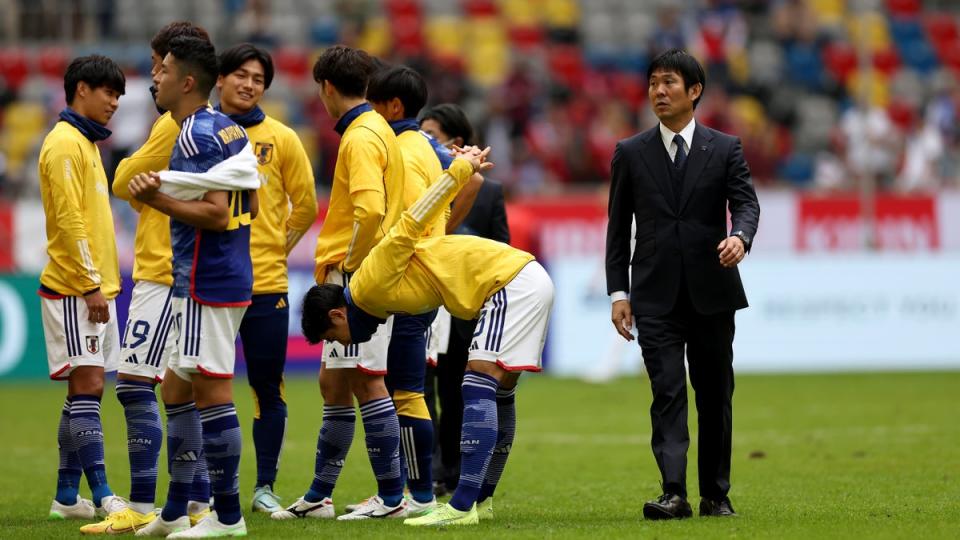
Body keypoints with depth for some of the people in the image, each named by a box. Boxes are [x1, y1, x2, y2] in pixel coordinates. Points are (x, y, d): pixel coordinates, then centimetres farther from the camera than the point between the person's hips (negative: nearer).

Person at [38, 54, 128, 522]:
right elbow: (69, 220, -18)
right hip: (74, 289, -10)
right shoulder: (65, 144, -11)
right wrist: (90, 286, -19)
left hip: (93, 288, 10)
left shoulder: (86, 144, 19)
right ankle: (102, 497, -16)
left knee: (85, 392, 8)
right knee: (86, 388, -12)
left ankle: (67, 497, 10)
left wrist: (101, 284, 17)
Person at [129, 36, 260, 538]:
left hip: (206, 282, -11)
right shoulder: (230, 130, 15)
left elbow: (217, 214, -23)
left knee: (211, 391, -6)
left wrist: (158, 200, -20)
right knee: (177, 388, 15)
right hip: (228, 275, 11)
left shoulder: (196, 136, -16)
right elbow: (250, 208, 19)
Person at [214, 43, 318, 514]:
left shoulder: (281, 139, 5)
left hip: (266, 283, 0)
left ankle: (265, 487, 12)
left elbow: (305, 205, 11)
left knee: (268, 388, 3)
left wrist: (277, 246, 7)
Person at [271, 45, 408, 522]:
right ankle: (318, 496, 21)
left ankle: (391, 497, -5)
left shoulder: (361, 137, -14)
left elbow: (371, 210, -26)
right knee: (333, 383, 14)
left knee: (365, 381, -8)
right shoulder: (371, 129, 17)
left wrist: (346, 267, -17)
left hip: (358, 278, -10)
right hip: (352, 278, 10)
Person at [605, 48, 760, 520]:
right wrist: (618, 292, 0)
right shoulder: (630, 154, 7)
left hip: (711, 292, 1)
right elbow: (618, 228, 8)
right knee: (667, 392, -11)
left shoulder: (725, 149, 5)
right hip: (656, 296, -1)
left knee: (715, 394, 7)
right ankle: (674, 493, -19)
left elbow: (746, 203, -4)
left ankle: (715, 493, 17)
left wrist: (739, 237, -28)